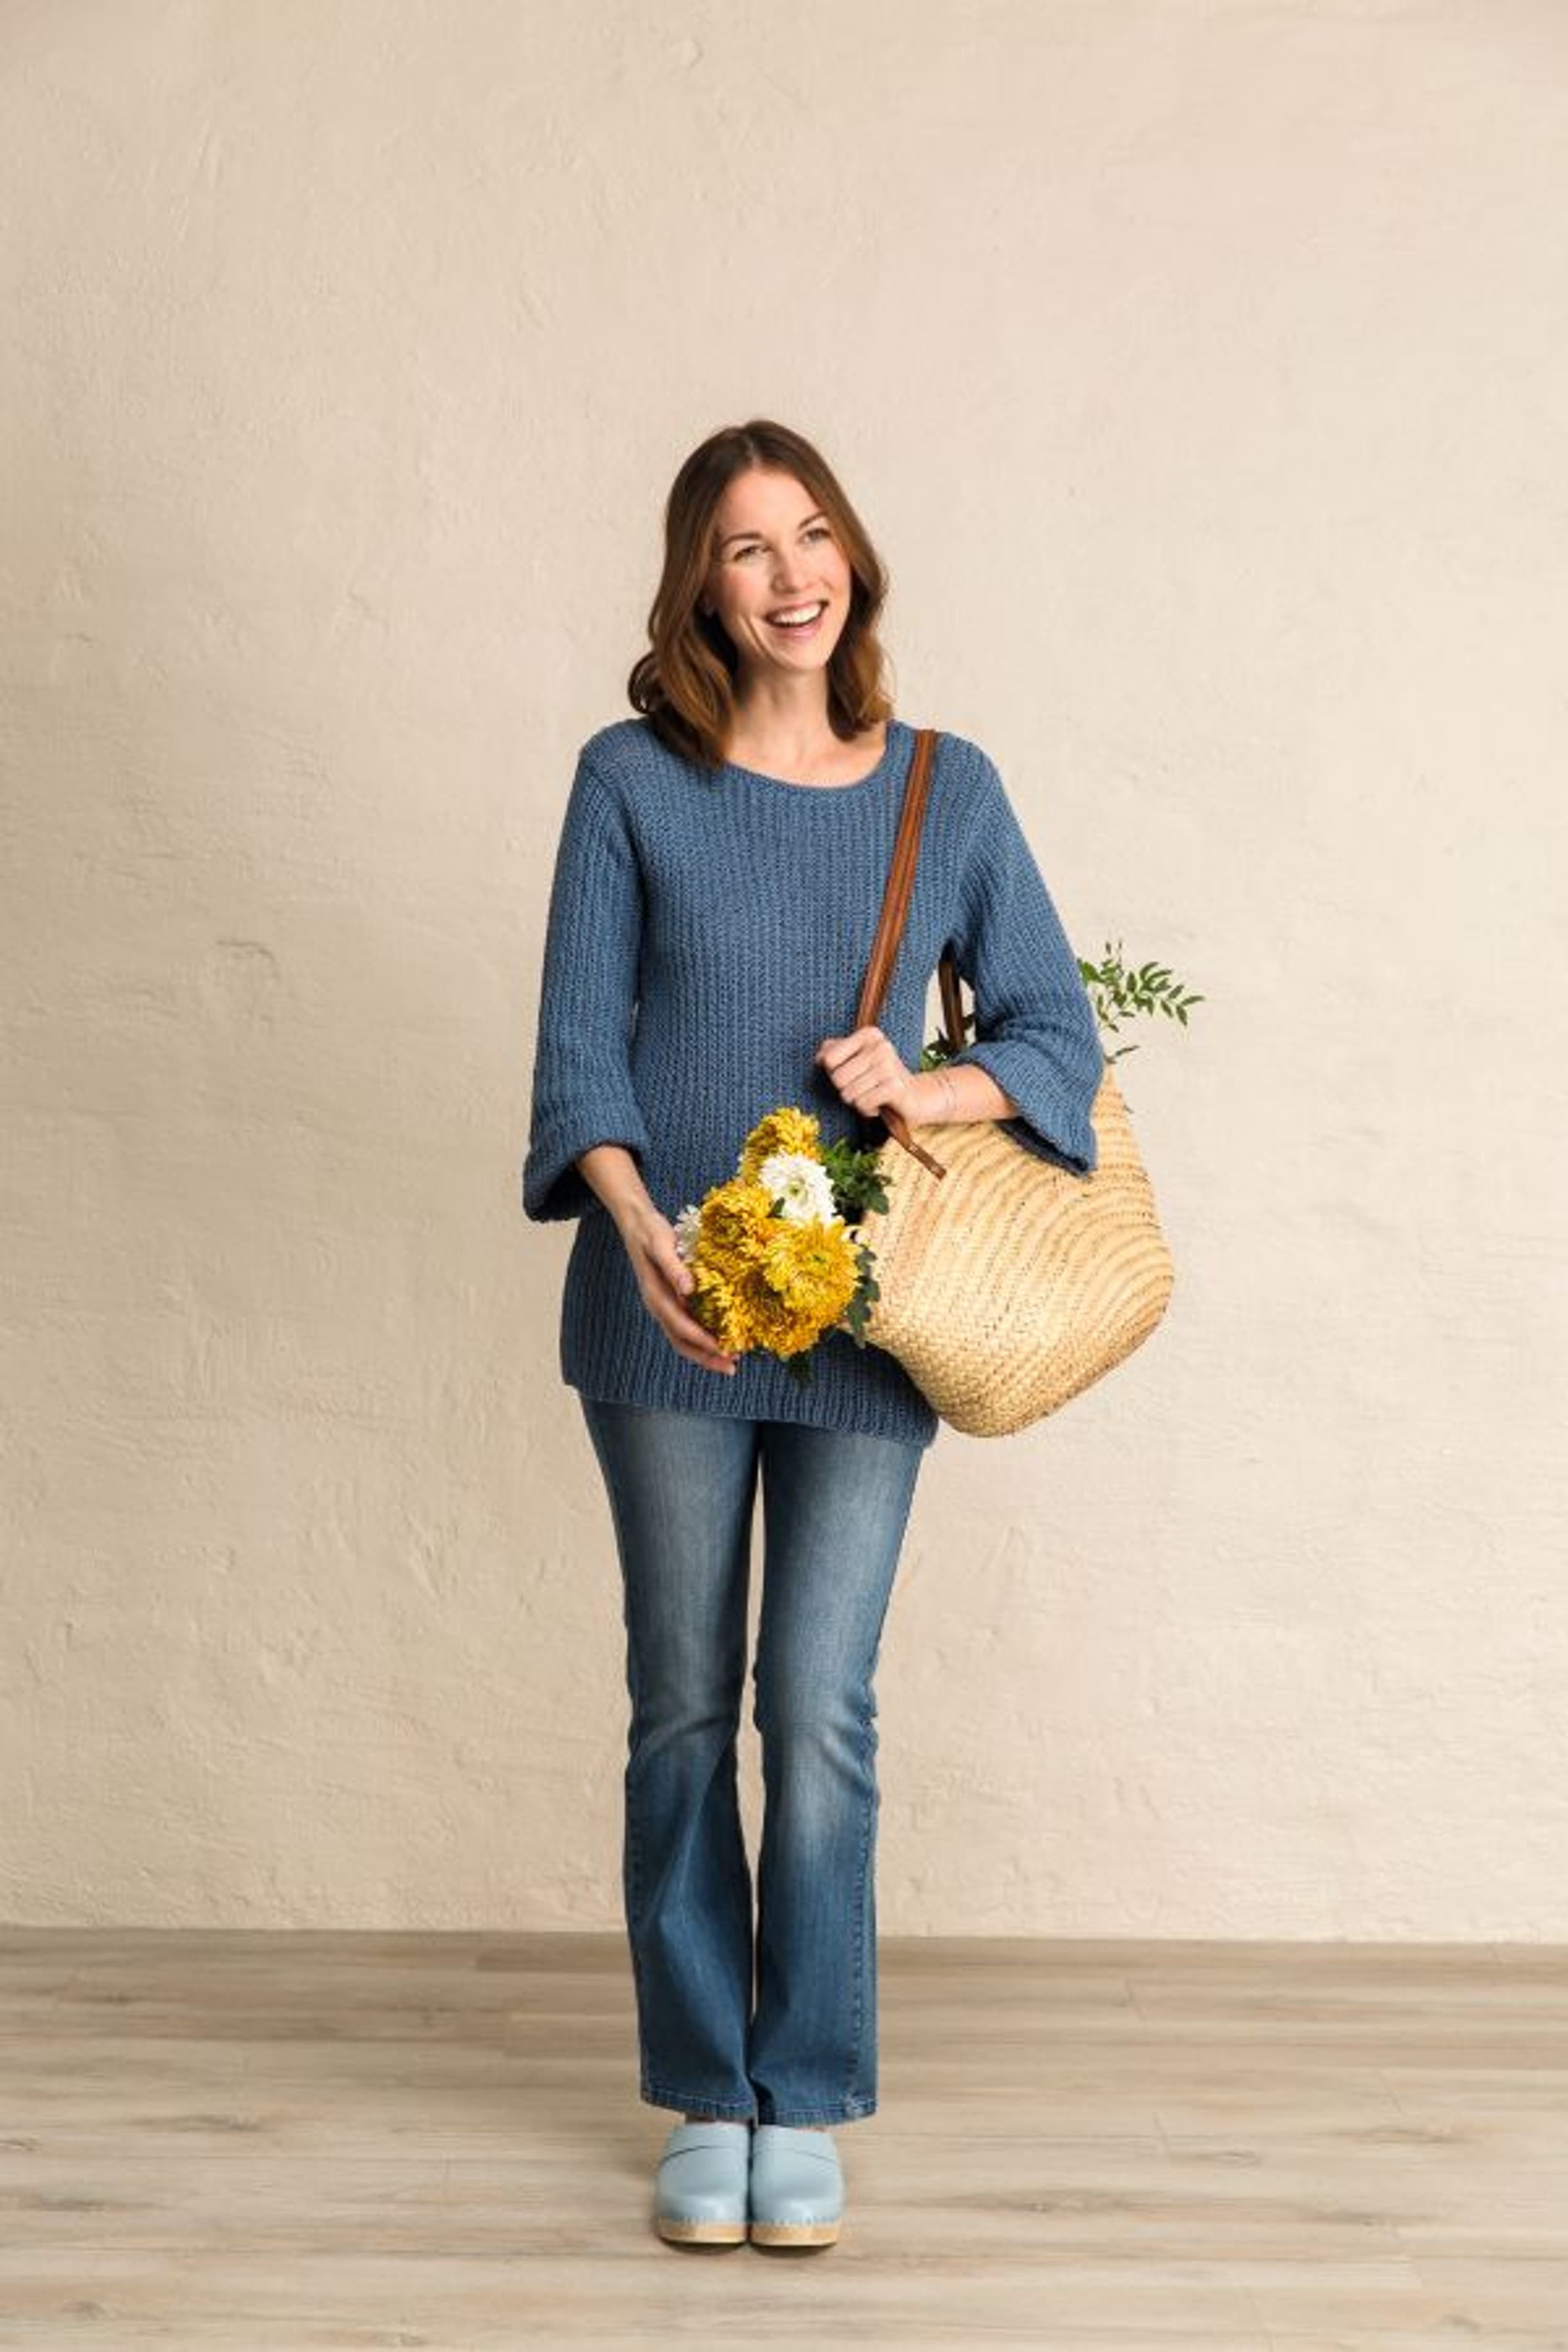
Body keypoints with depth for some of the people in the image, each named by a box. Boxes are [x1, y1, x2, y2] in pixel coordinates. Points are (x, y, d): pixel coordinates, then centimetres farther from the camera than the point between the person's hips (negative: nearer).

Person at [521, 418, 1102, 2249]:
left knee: (821, 1713, 0)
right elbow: (576, 1049, -3)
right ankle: (704, 2099, 22)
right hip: (667, 1310, 0)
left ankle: (808, 2104, 16)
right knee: (682, 1706, 8)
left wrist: (931, 1088, -14)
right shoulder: (632, 778, 0)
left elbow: (1058, 1033, 6)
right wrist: (640, 1230, -19)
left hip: (862, 1320, 0)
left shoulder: (947, 787, 3)